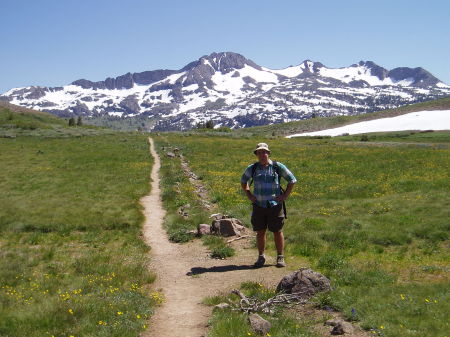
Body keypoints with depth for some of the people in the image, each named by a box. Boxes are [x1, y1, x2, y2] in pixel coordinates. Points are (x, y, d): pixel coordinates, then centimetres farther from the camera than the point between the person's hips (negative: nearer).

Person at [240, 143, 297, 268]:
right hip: (259, 205, 2)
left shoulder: (278, 167, -2)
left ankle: (280, 258, 14)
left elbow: (292, 180, 7)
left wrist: (285, 195, 0)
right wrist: (249, 195, 9)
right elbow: (243, 181, 21)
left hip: (275, 205, -2)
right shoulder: (252, 168, 4)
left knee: (277, 232, 3)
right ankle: (261, 257, 18)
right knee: (260, 232, 6)